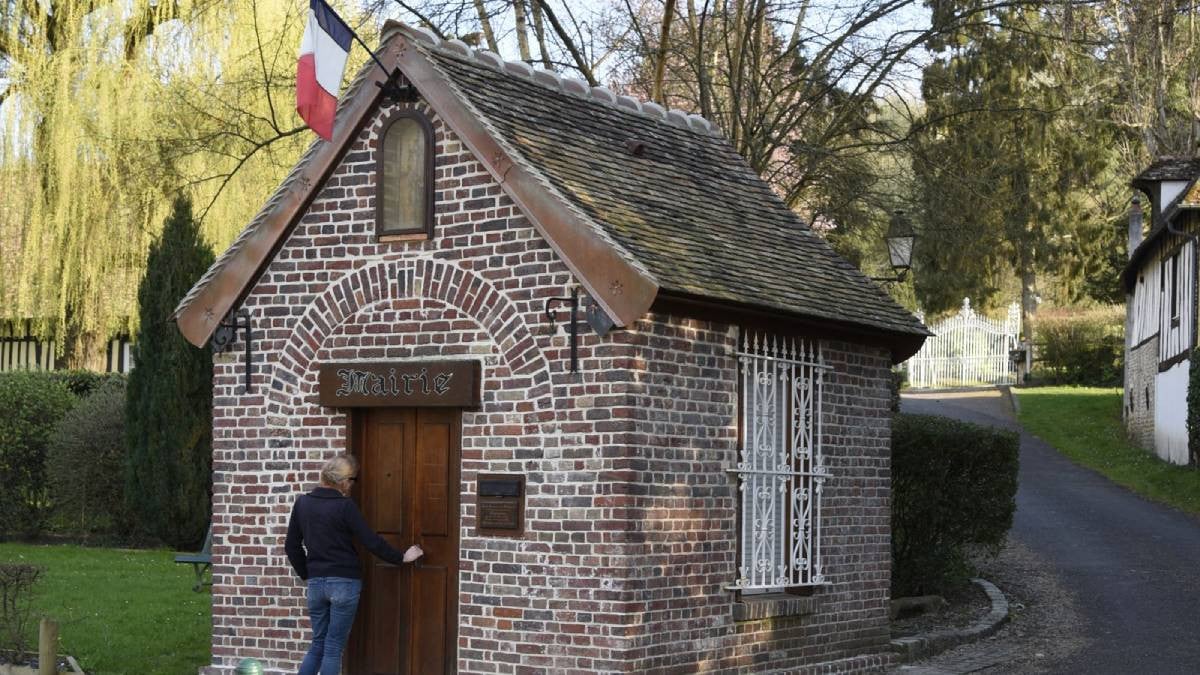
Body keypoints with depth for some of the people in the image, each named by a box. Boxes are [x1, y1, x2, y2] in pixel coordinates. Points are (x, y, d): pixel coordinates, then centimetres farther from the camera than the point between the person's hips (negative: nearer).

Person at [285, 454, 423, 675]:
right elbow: (371, 541, -9)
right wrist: (401, 557, 4)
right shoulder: (345, 506, -12)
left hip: (316, 582, 5)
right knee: (334, 647, 2)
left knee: (318, 644, 15)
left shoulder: (302, 503, 4)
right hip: (344, 582, -5)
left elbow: (292, 546, 9)